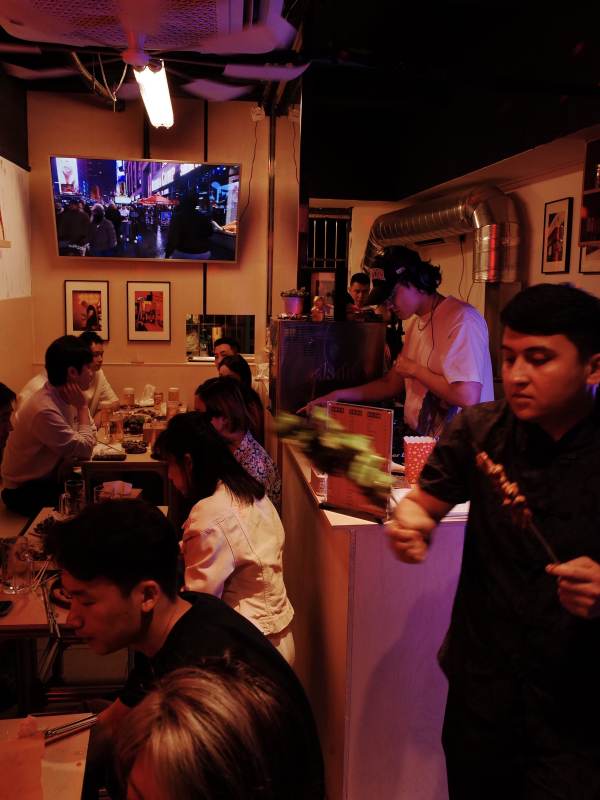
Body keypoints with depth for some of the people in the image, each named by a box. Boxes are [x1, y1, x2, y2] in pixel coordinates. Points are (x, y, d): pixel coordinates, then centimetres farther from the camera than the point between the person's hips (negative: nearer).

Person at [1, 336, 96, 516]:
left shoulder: (62, 397, -3)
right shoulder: (45, 410, -30)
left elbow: (89, 434, 0)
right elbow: (84, 449, -23)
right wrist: (83, 406, -17)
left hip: (51, 478, 8)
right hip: (26, 492, -8)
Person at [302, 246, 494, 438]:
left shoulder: (462, 319, -15)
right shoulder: (415, 323, 14)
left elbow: (467, 397, -24)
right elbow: (391, 384, 21)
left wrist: (415, 370, -11)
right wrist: (338, 395, 12)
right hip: (417, 437, 8)